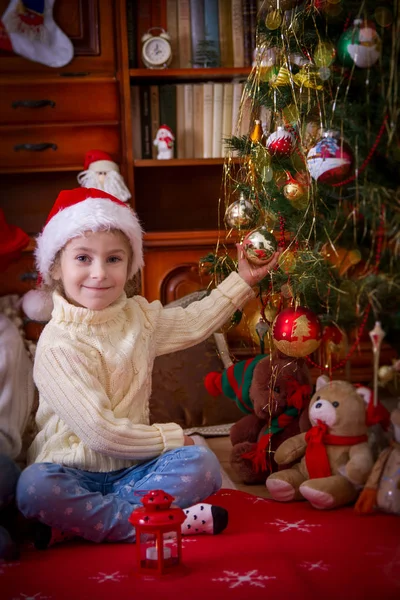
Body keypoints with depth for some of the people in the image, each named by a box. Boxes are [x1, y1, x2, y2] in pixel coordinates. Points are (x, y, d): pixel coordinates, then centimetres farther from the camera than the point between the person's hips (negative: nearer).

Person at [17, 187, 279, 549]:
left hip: (133, 467, 6)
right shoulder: (58, 345, -17)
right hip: (73, 470, -5)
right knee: (34, 487, -37)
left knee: (202, 465, -20)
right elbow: (100, 431, -20)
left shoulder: (138, 315, 6)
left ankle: (77, 522, -18)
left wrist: (243, 281, 23)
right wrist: (171, 438, -10)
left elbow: (194, 323, 27)